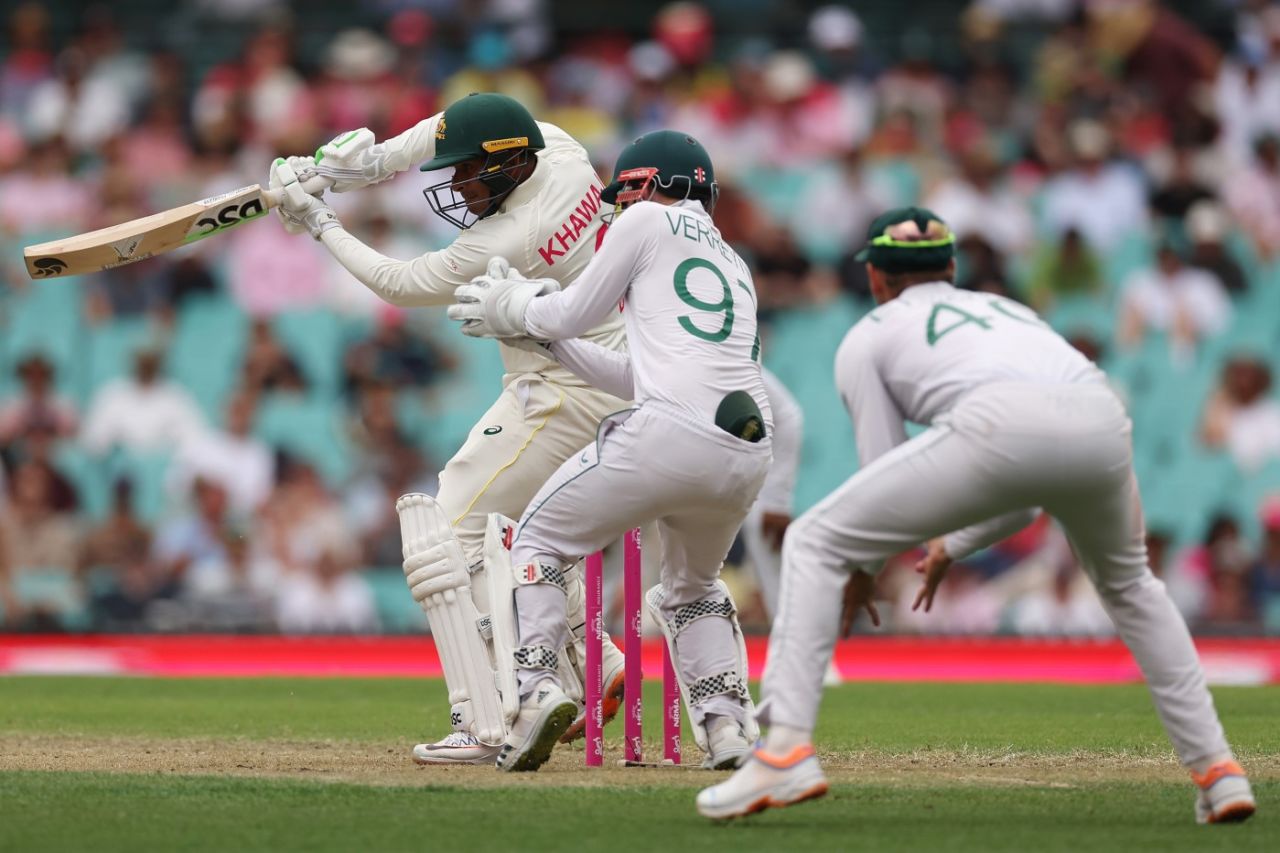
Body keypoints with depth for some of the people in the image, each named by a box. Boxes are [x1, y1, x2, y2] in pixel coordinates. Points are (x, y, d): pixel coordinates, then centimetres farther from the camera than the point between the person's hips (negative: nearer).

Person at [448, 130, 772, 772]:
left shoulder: (651, 218, 12)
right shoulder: (733, 265, 32)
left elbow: (573, 312, 15)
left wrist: (517, 309, 36)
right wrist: (534, 329, 38)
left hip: (670, 431, -7)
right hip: (748, 453, 7)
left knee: (536, 542, 11)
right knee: (692, 586, 30)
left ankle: (535, 684, -11)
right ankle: (727, 723, 8)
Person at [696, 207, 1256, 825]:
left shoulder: (869, 335, 28)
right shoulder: (1009, 311, 42)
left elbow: (884, 472, 22)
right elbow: (1031, 498, 39)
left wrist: (862, 568, 40)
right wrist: (951, 549, 52)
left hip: (997, 428, -5)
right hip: (1104, 423, 5)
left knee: (813, 545, 10)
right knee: (1127, 583, 35)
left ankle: (787, 750, -4)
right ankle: (1217, 770, 26)